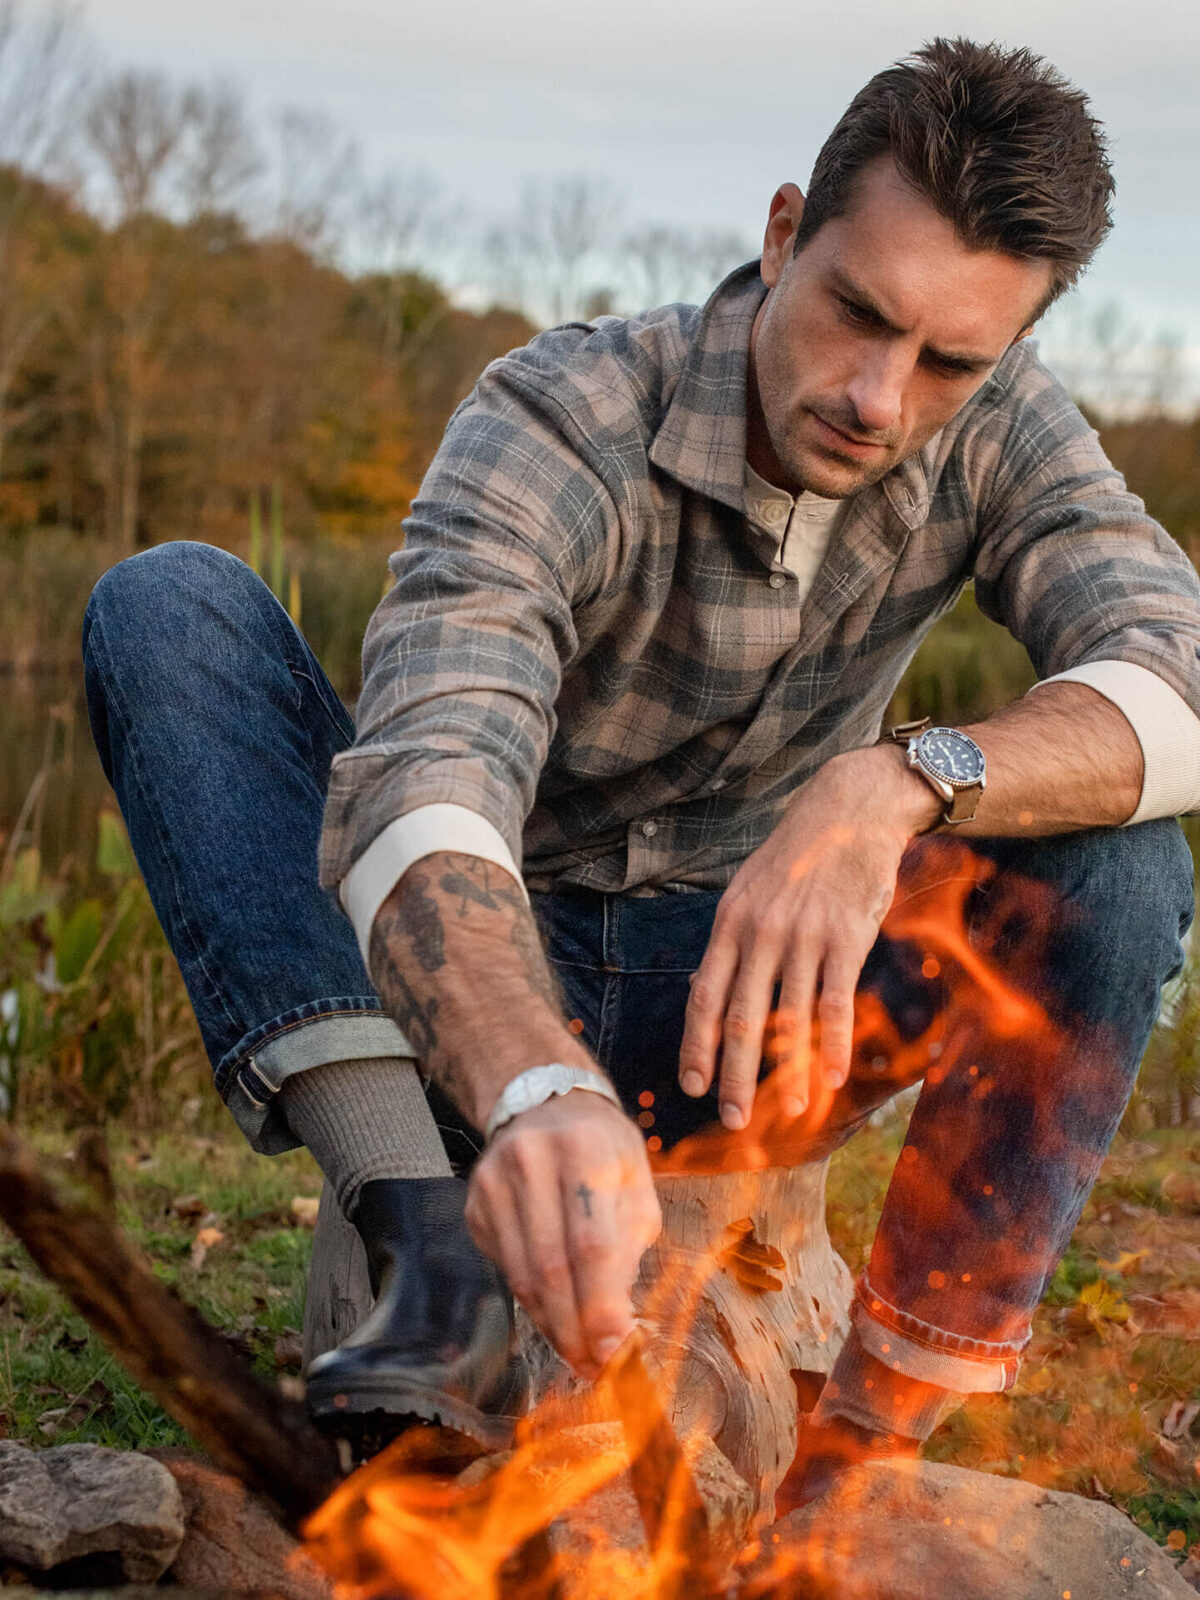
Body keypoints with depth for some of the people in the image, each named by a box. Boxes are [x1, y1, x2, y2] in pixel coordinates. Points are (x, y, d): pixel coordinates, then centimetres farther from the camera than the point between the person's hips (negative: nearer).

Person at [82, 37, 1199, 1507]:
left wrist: (898, 786, -42)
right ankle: (433, 1257, -34)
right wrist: (537, 1091, -57)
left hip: (732, 1009, 2)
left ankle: (860, 1469, -24)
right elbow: (426, 784, -38)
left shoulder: (999, 433, -8)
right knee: (167, 603, -23)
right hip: (475, 995, -1)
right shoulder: (557, 423, -20)